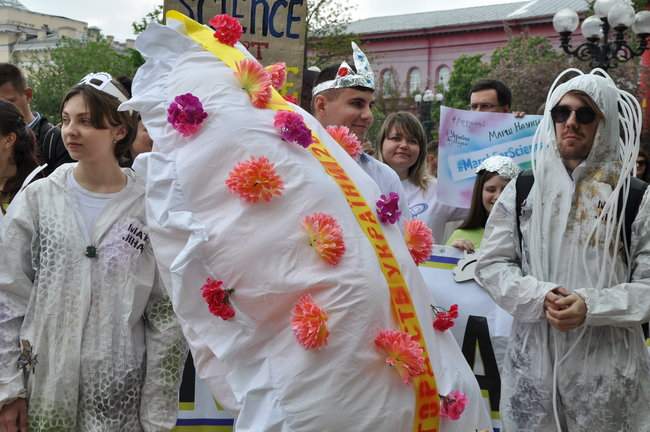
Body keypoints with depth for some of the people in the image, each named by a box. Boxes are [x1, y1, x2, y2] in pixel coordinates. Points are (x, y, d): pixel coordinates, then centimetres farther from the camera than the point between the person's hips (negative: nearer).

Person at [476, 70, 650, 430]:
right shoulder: (522, 190, 5)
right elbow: (491, 263, 4)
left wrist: (591, 307, -18)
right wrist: (539, 297, -13)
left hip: (607, 366, -1)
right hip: (534, 360, 2)